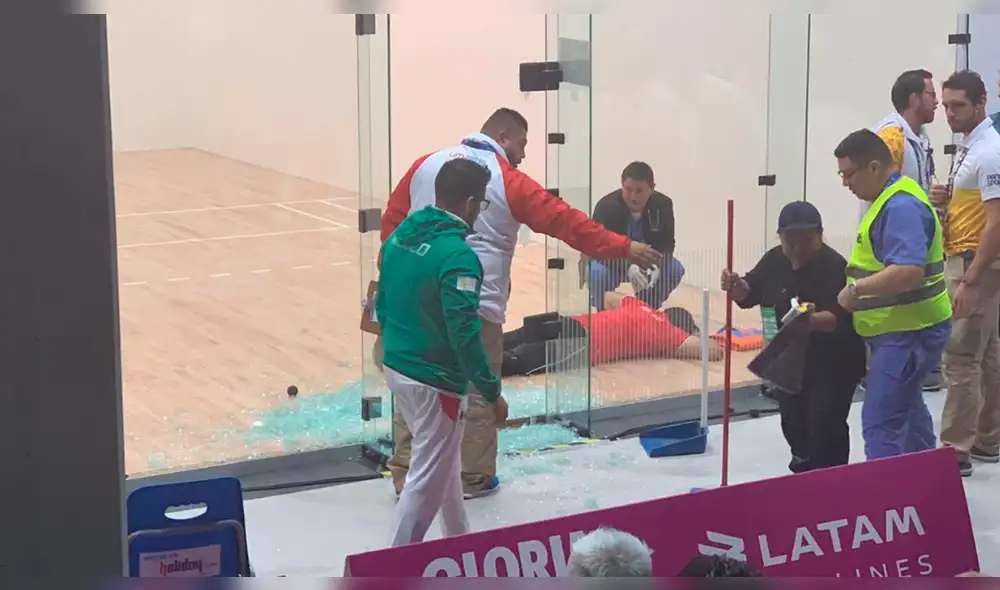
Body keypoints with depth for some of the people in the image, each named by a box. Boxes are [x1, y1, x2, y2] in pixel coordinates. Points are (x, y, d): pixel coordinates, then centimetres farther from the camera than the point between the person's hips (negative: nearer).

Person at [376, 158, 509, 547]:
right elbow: (464, 335, -24)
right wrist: (492, 392, -15)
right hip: (434, 381, -9)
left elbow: (382, 307, 13)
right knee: (427, 480, 1)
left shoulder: (400, 236, 3)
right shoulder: (456, 255, -22)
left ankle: (459, 541, 40)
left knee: (445, 462, 25)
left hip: (396, 368, 9)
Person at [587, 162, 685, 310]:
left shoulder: (663, 205, -17)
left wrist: (656, 265, -36)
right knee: (598, 273, -36)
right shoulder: (606, 206, -28)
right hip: (610, 259, -4)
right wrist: (628, 267, -49)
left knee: (675, 270, -21)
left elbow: (666, 244, -12)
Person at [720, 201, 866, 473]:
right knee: (793, 424, 19)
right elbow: (751, 293, 11)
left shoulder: (835, 267, -21)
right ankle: (804, 474, 40)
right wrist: (736, 287, -12)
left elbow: (841, 318, -31)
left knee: (825, 428, -11)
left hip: (832, 364, -7)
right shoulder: (774, 260, 0)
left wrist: (815, 320, -51)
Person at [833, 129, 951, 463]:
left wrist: (855, 289, -24)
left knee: (880, 424, -14)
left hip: (908, 332, -11)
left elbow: (908, 272, -32)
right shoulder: (891, 199, 13)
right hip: (903, 328, 11)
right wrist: (859, 289, 11)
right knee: (906, 410, 22)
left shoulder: (901, 206, -21)